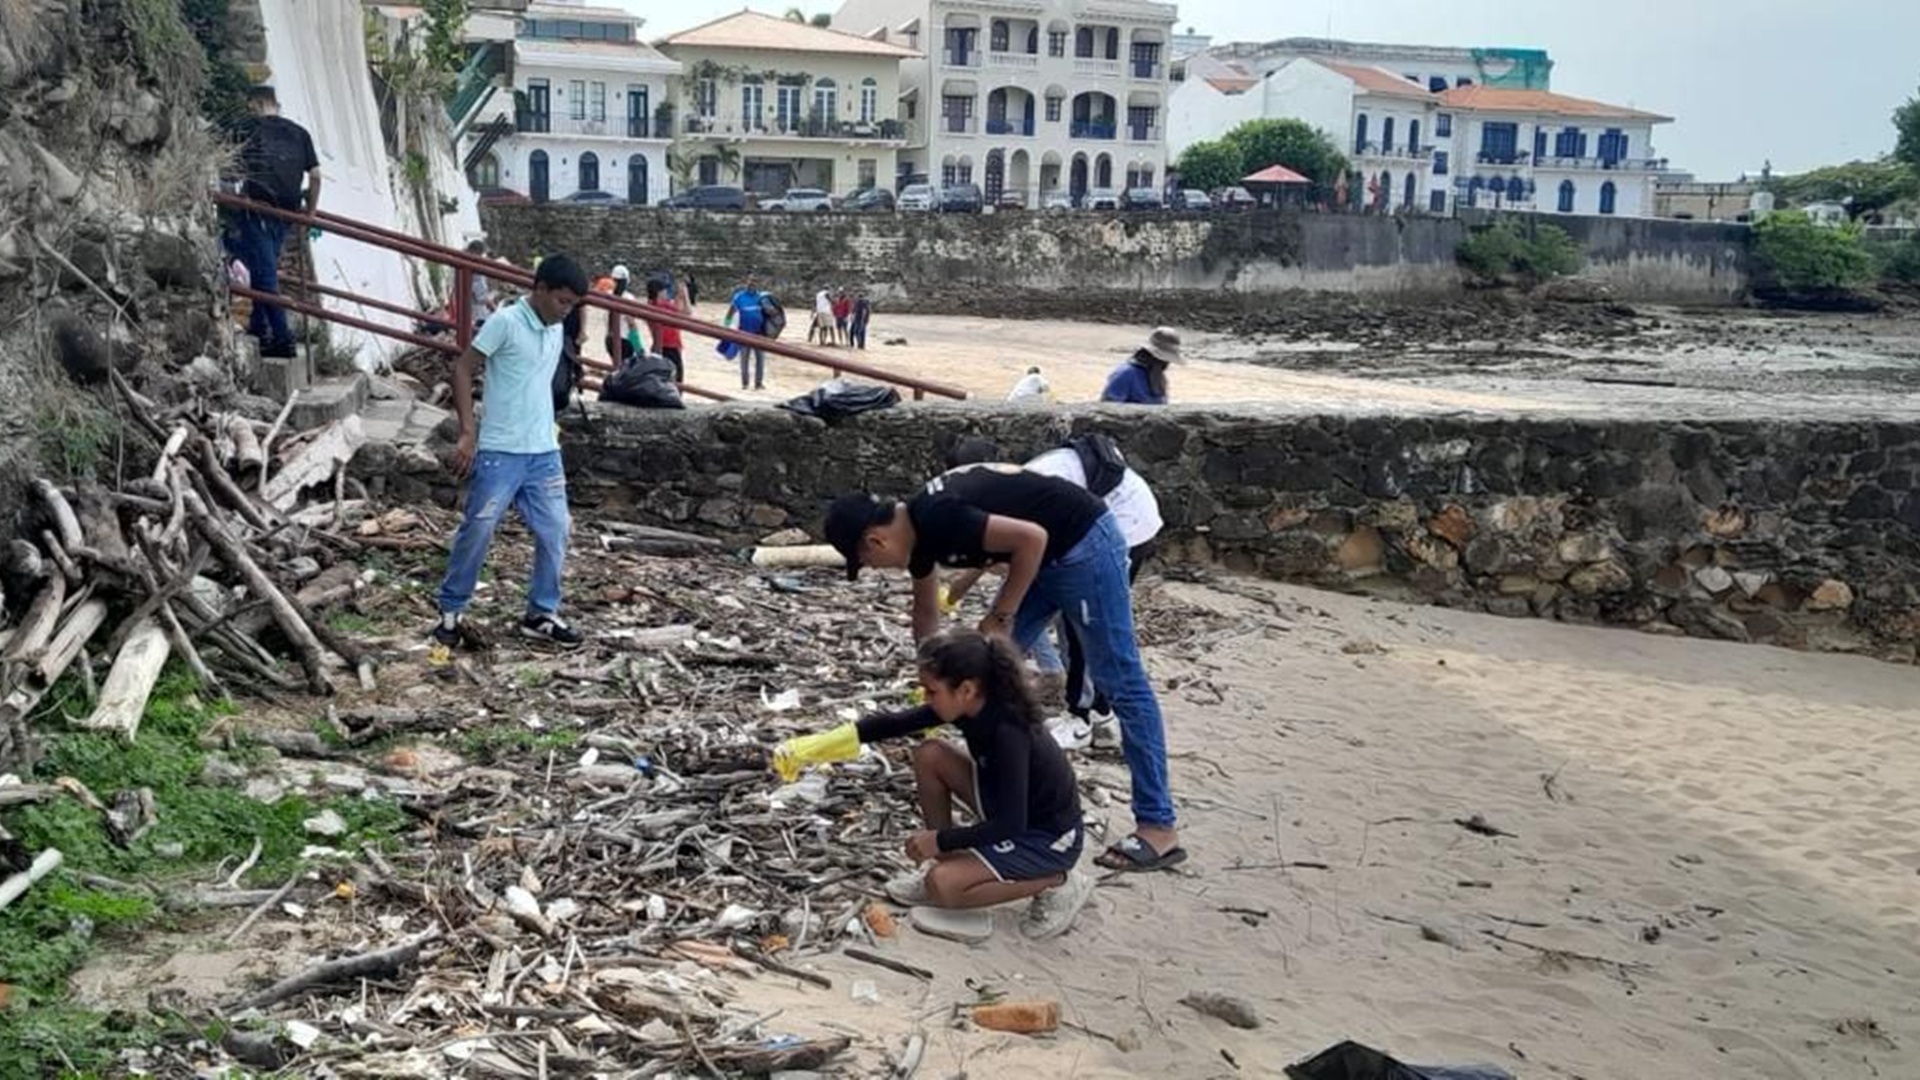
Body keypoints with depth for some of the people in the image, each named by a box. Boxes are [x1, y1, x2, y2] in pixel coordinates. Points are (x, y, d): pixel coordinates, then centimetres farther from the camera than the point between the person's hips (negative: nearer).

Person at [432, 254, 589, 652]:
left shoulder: (556, 330, 10)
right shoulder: (506, 322, -12)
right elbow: (462, 369, -11)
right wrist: (468, 433, -15)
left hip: (544, 452, 6)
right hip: (500, 452, -6)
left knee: (555, 532, 4)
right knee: (477, 532, 0)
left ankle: (542, 614, 16)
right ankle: (450, 612, 14)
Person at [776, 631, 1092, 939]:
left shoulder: (1008, 733, -32)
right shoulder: (971, 704, -9)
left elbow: (1010, 825, -30)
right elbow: (896, 723, -2)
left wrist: (940, 840, -19)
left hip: (1050, 839, -8)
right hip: (1009, 809, 8)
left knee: (943, 886, -21)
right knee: (929, 755, -4)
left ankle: (1057, 884, -5)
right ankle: (944, 865, 9)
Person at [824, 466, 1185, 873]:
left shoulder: (938, 519, -24)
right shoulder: (917, 531, 5)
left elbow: (1032, 537, -26)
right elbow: (926, 610, 21)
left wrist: (1000, 618, -16)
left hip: (1083, 542, -9)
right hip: (1047, 555, 9)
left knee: (1120, 682, -7)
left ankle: (1159, 827, -4)